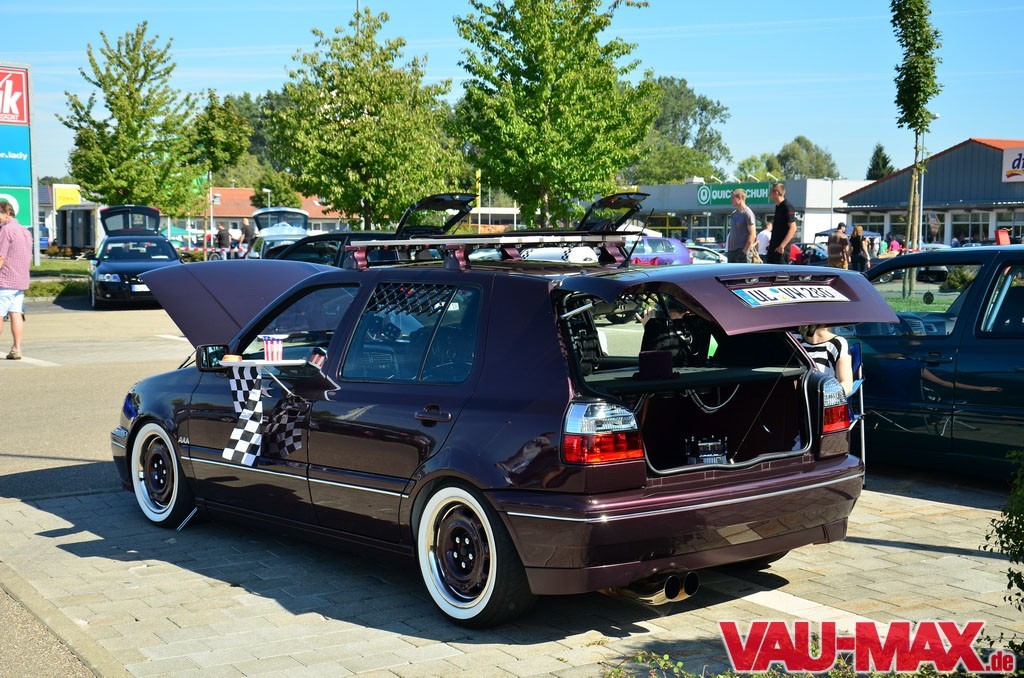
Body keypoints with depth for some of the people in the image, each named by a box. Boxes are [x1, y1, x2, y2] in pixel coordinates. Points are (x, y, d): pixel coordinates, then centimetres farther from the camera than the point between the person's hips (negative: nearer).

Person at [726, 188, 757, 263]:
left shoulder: (747, 213, -10)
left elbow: (753, 235, -15)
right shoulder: (733, 213, 15)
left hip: (742, 251, -9)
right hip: (732, 250, 9)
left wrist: (745, 251, -17)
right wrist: (728, 248, 13)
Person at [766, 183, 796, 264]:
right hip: (773, 248, 10)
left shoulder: (787, 207, -13)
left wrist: (782, 246, -24)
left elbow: (793, 228, -19)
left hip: (781, 250, -10)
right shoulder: (778, 207, 15)